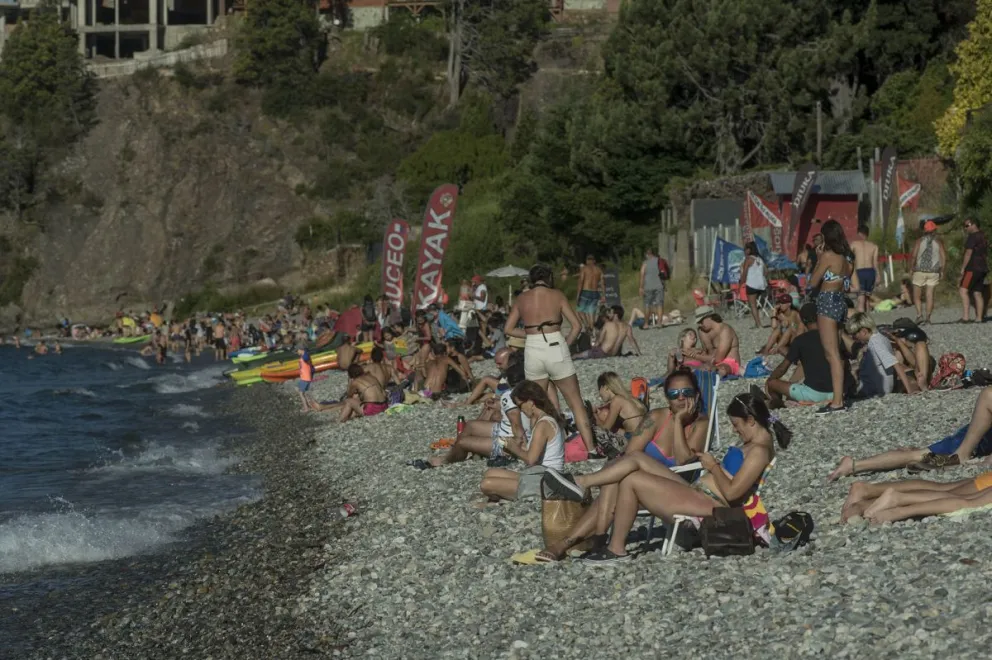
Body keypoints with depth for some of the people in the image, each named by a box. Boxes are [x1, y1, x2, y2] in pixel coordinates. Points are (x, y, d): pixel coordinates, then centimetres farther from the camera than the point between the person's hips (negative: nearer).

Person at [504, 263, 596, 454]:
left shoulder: (522, 299, 7)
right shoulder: (556, 295, 1)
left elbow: (508, 329, 7)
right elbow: (576, 325, -3)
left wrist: (531, 334, 13)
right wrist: (566, 344, 8)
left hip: (532, 351, 2)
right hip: (556, 347, -2)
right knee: (576, 402, 5)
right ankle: (591, 448, 1)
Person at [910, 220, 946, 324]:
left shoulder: (919, 241, 1)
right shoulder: (939, 241, 6)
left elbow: (914, 256, -8)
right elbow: (944, 257, 0)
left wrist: (912, 268, 2)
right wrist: (942, 271, 7)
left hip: (920, 271, -1)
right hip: (934, 272, 1)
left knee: (917, 296, 6)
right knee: (930, 295, 4)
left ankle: (919, 315, -12)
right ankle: (927, 317, -2)